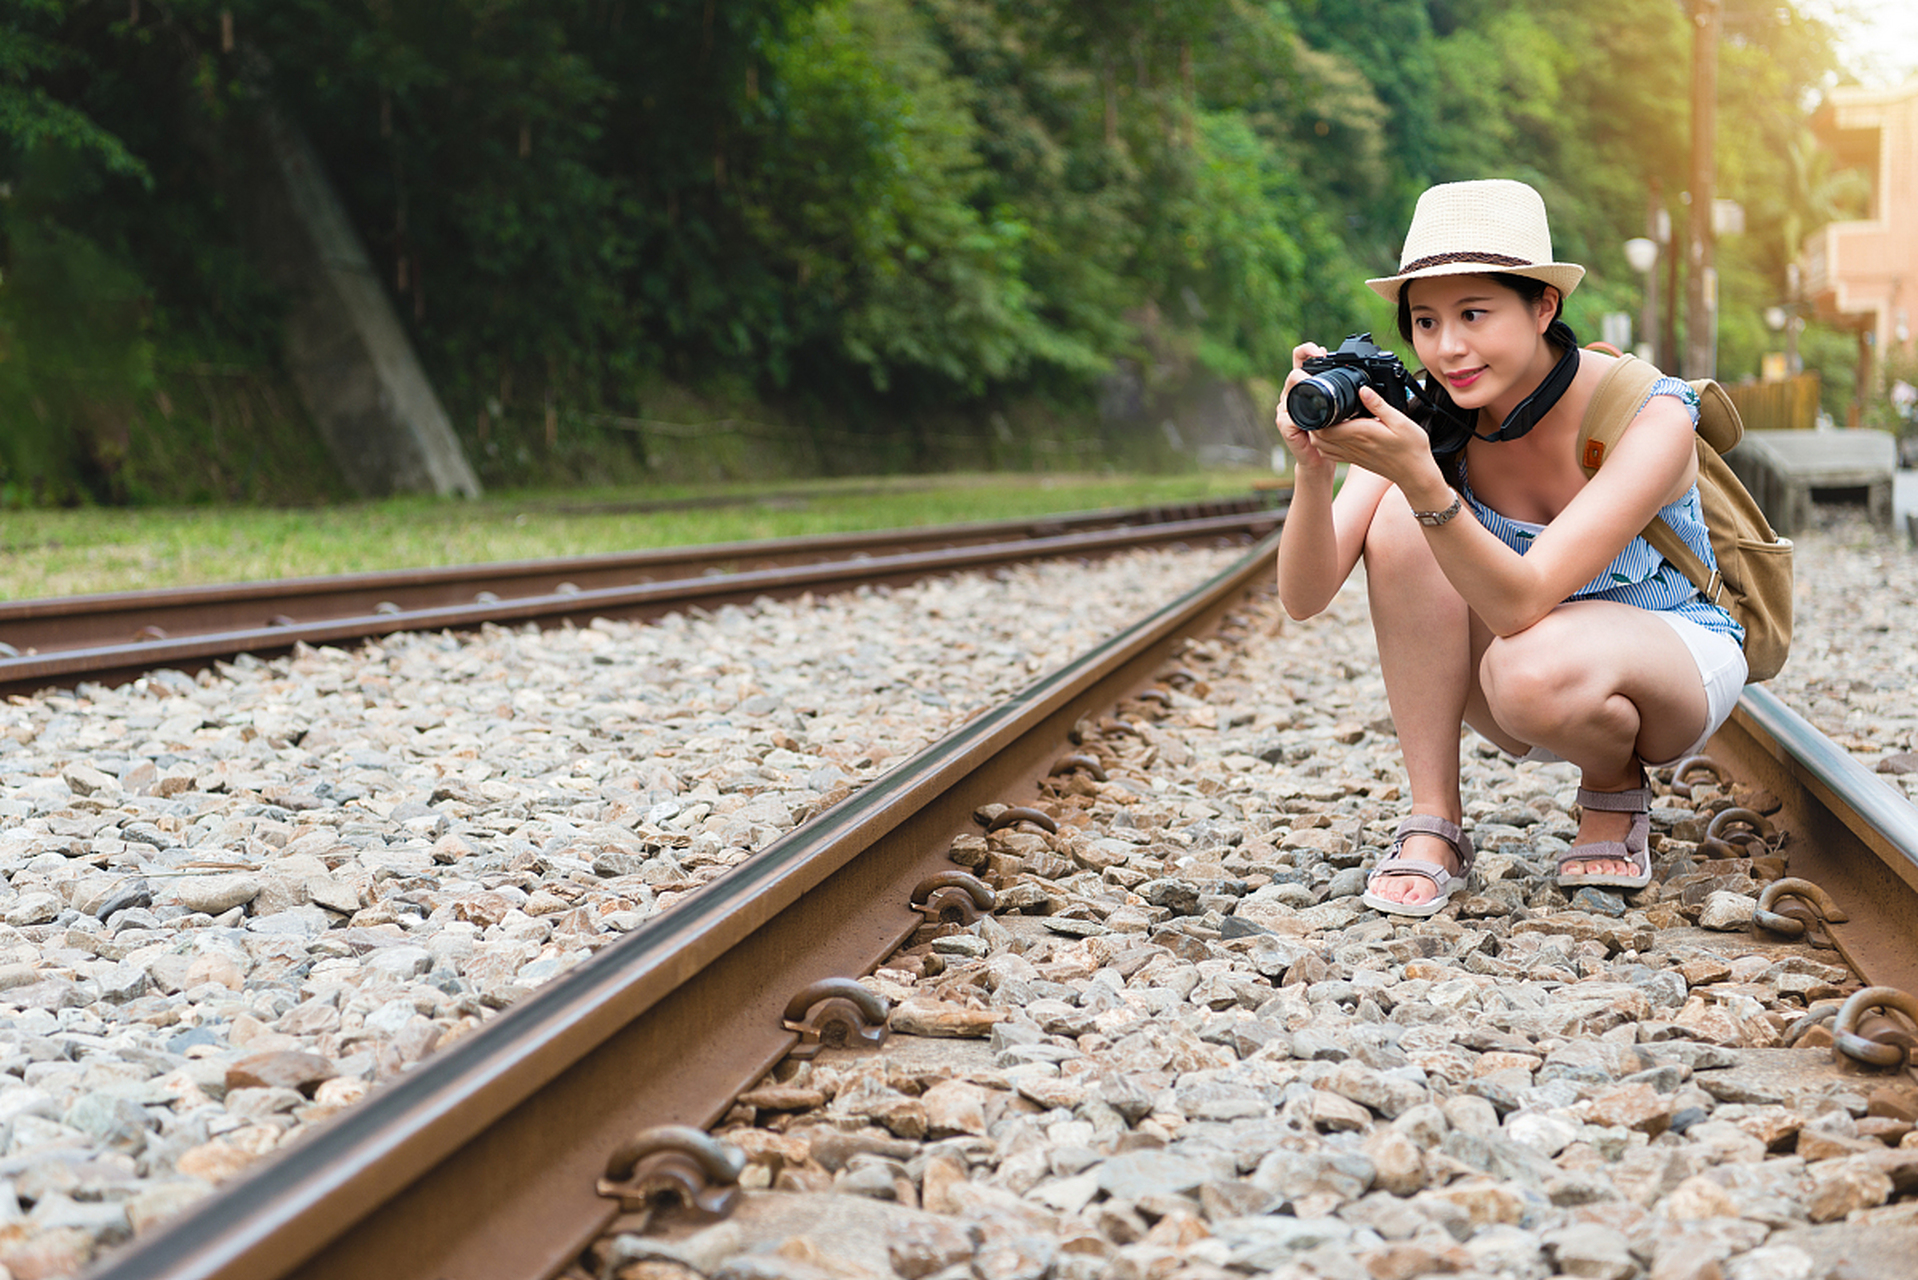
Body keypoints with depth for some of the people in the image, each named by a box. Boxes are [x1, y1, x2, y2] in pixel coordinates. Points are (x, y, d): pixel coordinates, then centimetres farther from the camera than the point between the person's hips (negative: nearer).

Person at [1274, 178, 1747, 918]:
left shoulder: (1650, 418, -27)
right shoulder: (1428, 416, -15)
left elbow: (1519, 603, -37)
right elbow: (1304, 598, -23)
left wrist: (1421, 477, -51)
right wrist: (1313, 468, -42)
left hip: (1673, 669, -4)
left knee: (1538, 670, -39)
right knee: (1401, 520, -25)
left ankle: (1617, 790, -3)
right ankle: (1433, 827, -18)